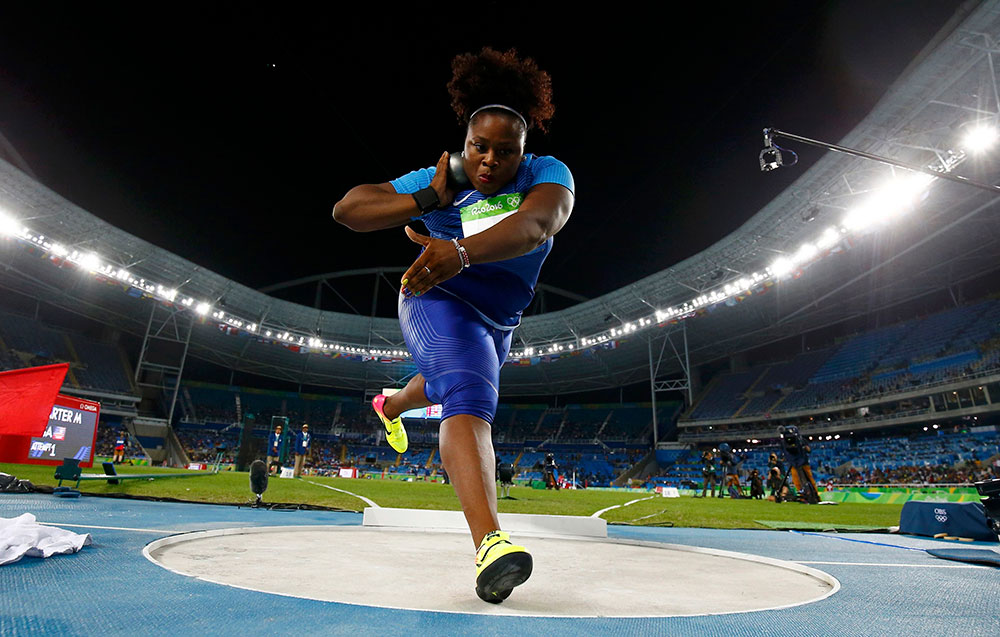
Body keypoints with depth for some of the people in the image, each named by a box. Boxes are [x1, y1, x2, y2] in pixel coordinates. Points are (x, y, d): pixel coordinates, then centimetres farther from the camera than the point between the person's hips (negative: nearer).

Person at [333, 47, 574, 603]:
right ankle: (491, 544, -41)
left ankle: (391, 405, 65)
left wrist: (462, 251, -60)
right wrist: (428, 201, -28)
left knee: (449, 384, 31)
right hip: (441, 306, -4)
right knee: (469, 400, -32)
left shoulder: (549, 175, -18)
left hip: (498, 322, 5)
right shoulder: (435, 181, -16)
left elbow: (534, 225, -43)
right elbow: (346, 209, -17)